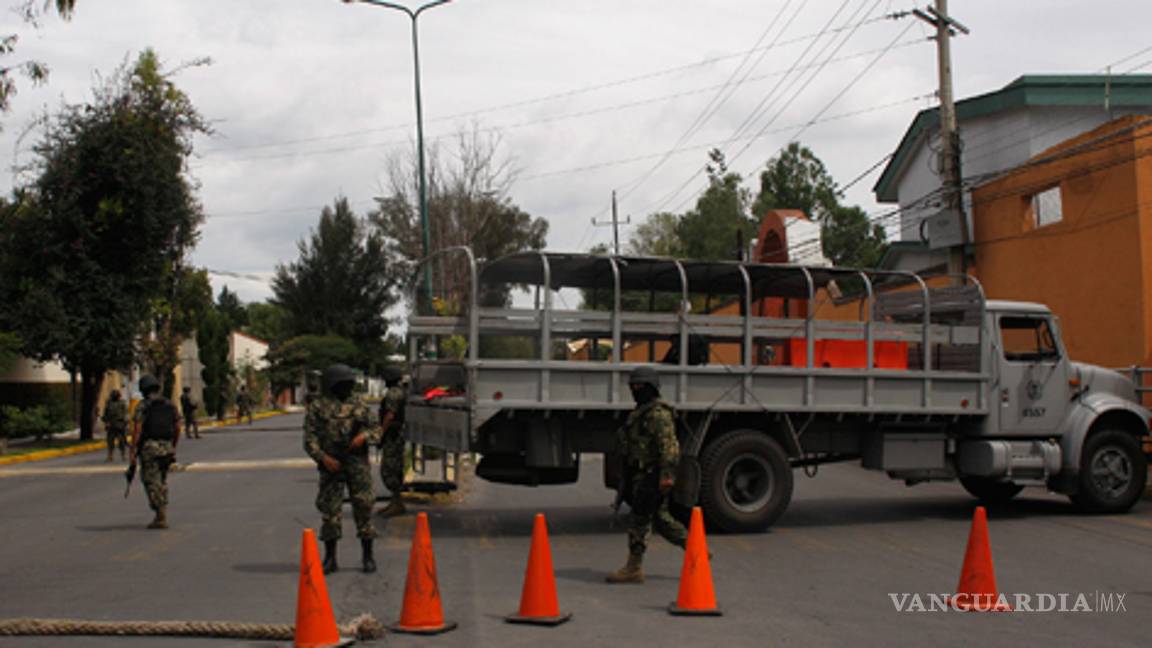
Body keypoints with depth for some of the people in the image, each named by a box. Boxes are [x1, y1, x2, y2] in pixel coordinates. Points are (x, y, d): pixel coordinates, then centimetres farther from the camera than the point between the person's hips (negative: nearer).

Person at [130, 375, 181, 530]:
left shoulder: (142, 406, -6)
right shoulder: (170, 405, 10)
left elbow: (137, 430, -13)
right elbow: (177, 428, 12)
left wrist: (133, 451, -11)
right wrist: (173, 447, 22)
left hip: (149, 448, -5)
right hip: (166, 447, 5)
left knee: (152, 482, -1)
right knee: (162, 482, 17)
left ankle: (161, 517, -8)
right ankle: (162, 516, 17)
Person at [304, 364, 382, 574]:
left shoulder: (358, 404, 10)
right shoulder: (318, 407, 4)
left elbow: (376, 429, 14)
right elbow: (310, 439, 0)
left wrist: (364, 436, -8)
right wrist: (323, 458, -14)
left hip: (358, 463, 1)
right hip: (331, 464, -1)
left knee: (363, 507, -1)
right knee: (329, 510, 2)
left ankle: (367, 556, 10)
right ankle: (330, 558, 13)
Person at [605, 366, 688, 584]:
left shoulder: (658, 413, -14)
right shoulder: (641, 411, 19)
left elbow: (669, 445, -22)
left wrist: (666, 474, -29)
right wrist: (627, 478, 26)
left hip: (652, 475, -10)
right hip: (642, 474, 10)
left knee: (639, 520, -6)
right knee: (661, 519, 14)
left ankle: (633, 568, -1)